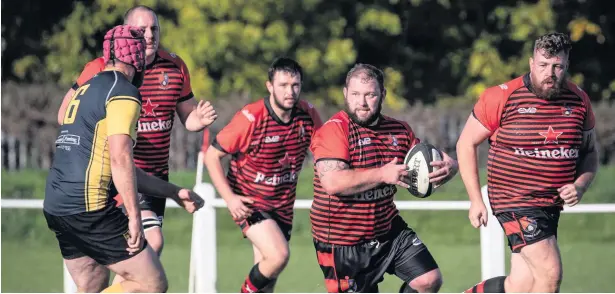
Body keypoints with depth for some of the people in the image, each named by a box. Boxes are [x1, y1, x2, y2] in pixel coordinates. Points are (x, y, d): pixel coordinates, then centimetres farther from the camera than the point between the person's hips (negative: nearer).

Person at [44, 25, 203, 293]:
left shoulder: (86, 89, 23)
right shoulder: (123, 92, -6)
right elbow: (120, 159, -18)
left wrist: (174, 193, 30)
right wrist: (134, 216, -15)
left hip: (55, 207, 9)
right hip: (89, 207, -9)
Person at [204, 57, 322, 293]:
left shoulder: (308, 115, -7)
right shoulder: (250, 118, -19)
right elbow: (211, 156, -12)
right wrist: (229, 198, -21)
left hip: (283, 207, 5)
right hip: (249, 203, -5)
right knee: (279, 255, -24)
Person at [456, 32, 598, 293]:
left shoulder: (579, 101, 4)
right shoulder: (501, 98, -9)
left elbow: (590, 152, 16)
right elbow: (466, 143, 0)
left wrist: (580, 186, -4)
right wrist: (475, 200, -3)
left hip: (552, 204, 6)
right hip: (515, 202, -6)